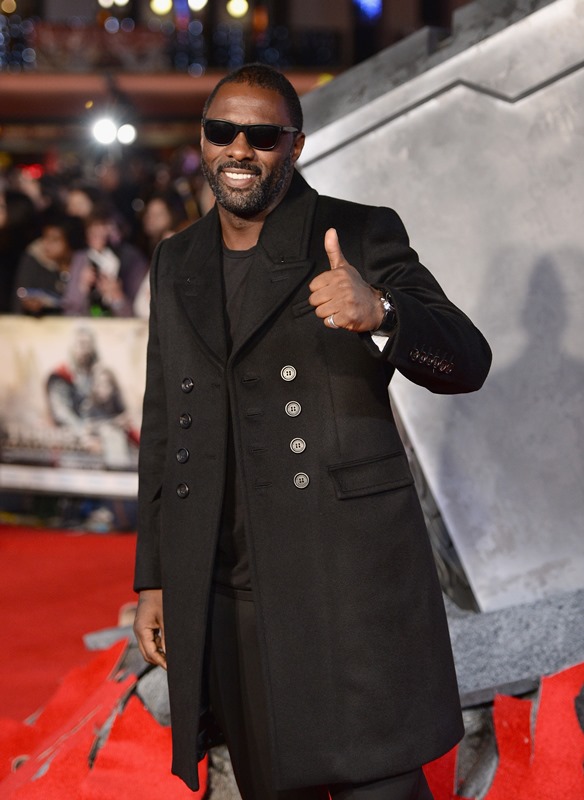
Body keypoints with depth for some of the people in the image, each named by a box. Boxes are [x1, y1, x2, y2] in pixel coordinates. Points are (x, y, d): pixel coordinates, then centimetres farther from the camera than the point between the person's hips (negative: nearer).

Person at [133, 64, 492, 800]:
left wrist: (379, 313, -30)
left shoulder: (362, 236, 0)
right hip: (224, 594, 4)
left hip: (351, 575, -4)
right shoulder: (176, 265, 15)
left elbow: (467, 363, -9)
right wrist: (152, 576, 15)